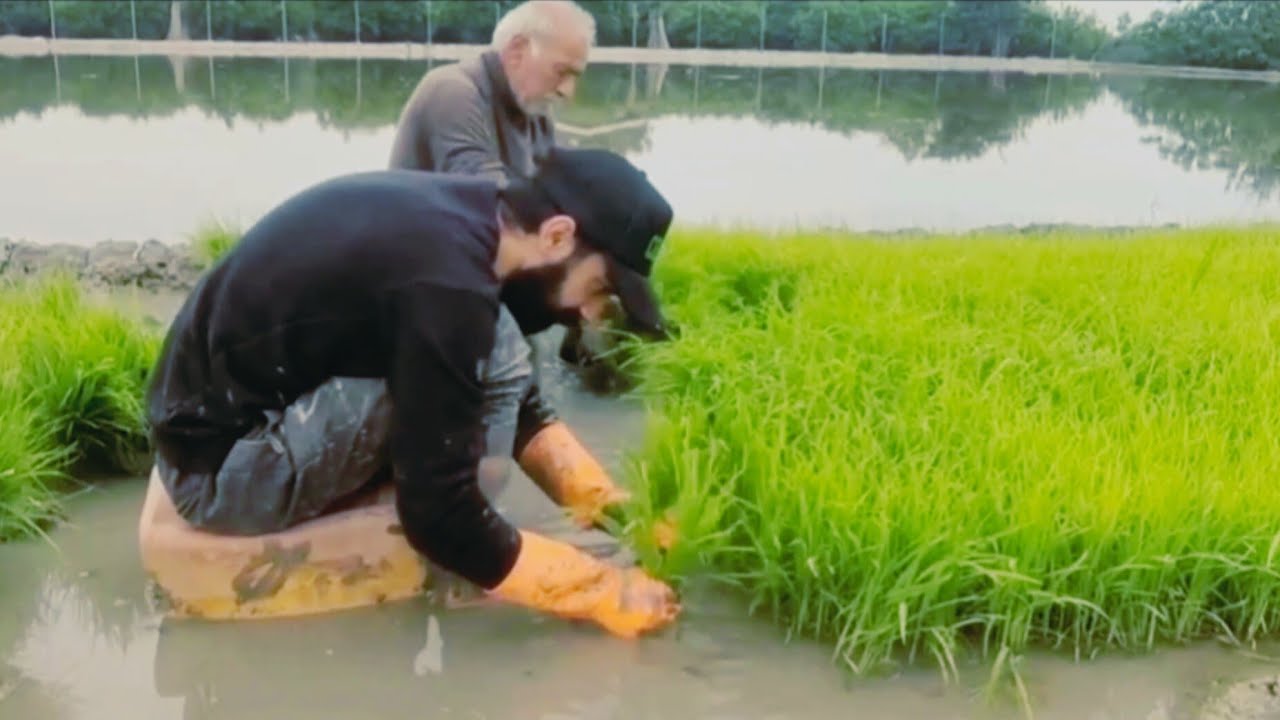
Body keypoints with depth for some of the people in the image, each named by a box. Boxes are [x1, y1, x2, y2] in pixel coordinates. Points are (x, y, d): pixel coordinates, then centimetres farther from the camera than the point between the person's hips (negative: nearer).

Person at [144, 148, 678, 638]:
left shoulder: (460, 215, 0)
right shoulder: (446, 285, -28)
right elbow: (442, 519, -24)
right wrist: (603, 592, -14)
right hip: (223, 469, -9)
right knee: (497, 358, -21)